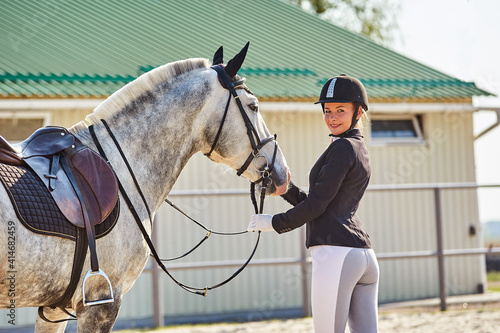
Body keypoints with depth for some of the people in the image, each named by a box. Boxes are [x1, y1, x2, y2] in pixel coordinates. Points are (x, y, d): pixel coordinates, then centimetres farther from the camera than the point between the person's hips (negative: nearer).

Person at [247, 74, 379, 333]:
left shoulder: (342, 148, -6)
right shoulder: (360, 150, 23)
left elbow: (316, 205, -10)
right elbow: (316, 203, 24)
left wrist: (275, 222, 1)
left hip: (336, 253, -9)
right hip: (364, 255, 9)